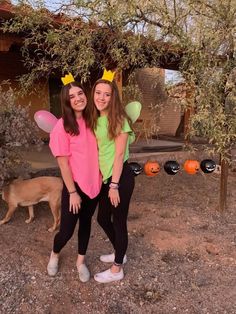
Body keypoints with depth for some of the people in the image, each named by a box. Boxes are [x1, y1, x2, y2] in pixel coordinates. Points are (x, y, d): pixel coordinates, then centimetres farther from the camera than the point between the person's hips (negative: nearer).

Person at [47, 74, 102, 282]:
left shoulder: (90, 121, 2)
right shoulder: (62, 126, -15)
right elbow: (63, 163, -14)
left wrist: (99, 179, 1)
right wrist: (73, 192, -13)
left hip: (94, 184, 5)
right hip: (75, 186, -5)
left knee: (86, 223, 19)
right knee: (67, 230, 6)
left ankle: (81, 261, 41)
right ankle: (54, 255, 40)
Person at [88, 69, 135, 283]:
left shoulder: (118, 119, -15)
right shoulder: (96, 119, 8)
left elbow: (119, 154, -17)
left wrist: (114, 185, -17)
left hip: (121, 177, -8)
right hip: (105, 177, 8)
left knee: (118, 221, 7)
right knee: (103, 218, 20)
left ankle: (117, 270, 28)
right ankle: (119, 253, 45)